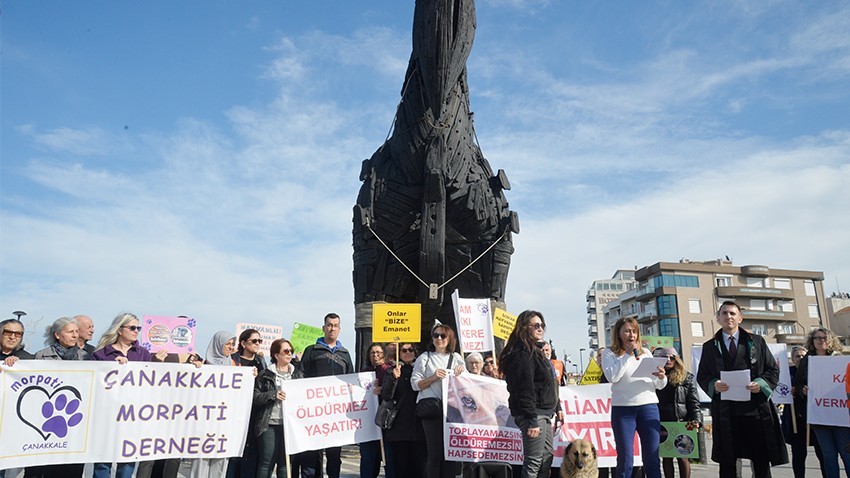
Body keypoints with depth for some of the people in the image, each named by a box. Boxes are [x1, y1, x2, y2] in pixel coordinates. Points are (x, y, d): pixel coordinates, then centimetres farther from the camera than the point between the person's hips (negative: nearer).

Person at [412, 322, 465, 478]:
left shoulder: (456, 358, 16)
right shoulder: (425, 358, 6)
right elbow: (415, 384, 0)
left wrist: (461, 374, -2)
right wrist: (433, 377, -13)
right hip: (431, 408, -3)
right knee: (435, 451, -6)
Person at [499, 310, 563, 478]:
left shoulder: (536, 351, 17)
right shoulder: (522, 354, -16)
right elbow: (525, 389, -22)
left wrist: (557, 407, 21)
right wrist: (532, 420, -23)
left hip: (544, 413, 11)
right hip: (532, 414, -10)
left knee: (547, 458, 14)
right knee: (534, 462, -9)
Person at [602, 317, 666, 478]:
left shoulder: (645, 352, 13)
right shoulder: (609, 353, 4)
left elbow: (659, 386, 12)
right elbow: (612, 377, -13)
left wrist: (662, 377, -11)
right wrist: (627, 354, -9)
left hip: (649, 406, 3)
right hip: (623, 408, -3)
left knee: (652, 459, 5)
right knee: (625, 460, 1)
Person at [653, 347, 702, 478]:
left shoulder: (687, 378, 5)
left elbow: (694, 403, 2)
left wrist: (696, 420, -12)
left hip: (681, 423, -1)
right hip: (662, 424, 1)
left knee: (682, 456, -2)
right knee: (666, 456, 5)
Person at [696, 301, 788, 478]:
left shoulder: (757, 341, 10)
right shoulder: (710, 347, 10)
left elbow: (773, 370, 9)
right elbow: (702, 376, 10)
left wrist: (761, 384, -9)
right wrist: (713, 385, -10)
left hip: (756, 408, 0)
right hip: (725, 411, 0)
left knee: (761, 462, 5)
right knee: (727, 462, 4)